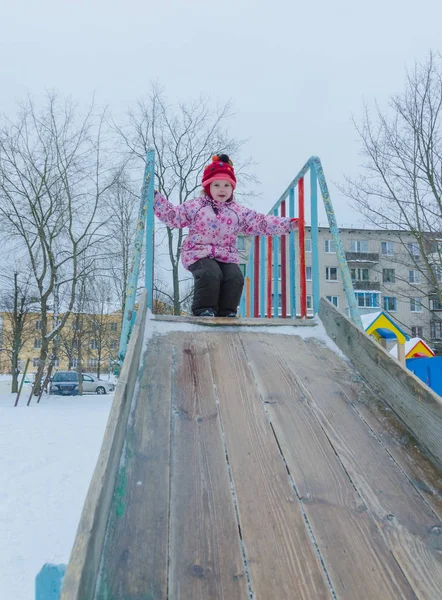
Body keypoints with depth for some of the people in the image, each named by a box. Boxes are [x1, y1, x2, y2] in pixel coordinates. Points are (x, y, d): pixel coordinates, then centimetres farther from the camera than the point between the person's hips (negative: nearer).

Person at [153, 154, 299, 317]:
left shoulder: (239, 212, 10)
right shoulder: (195, 206, 3)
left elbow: (261, 223, 9)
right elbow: (172, 215, 4)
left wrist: (287, 224, 3)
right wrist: (155, 198, -6)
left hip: (226, 256, 3)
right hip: (199, 253, -3)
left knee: (235, 277, -20)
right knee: (210, 274, -31)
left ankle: (227, 311, -3)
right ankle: (204, 309, -15)